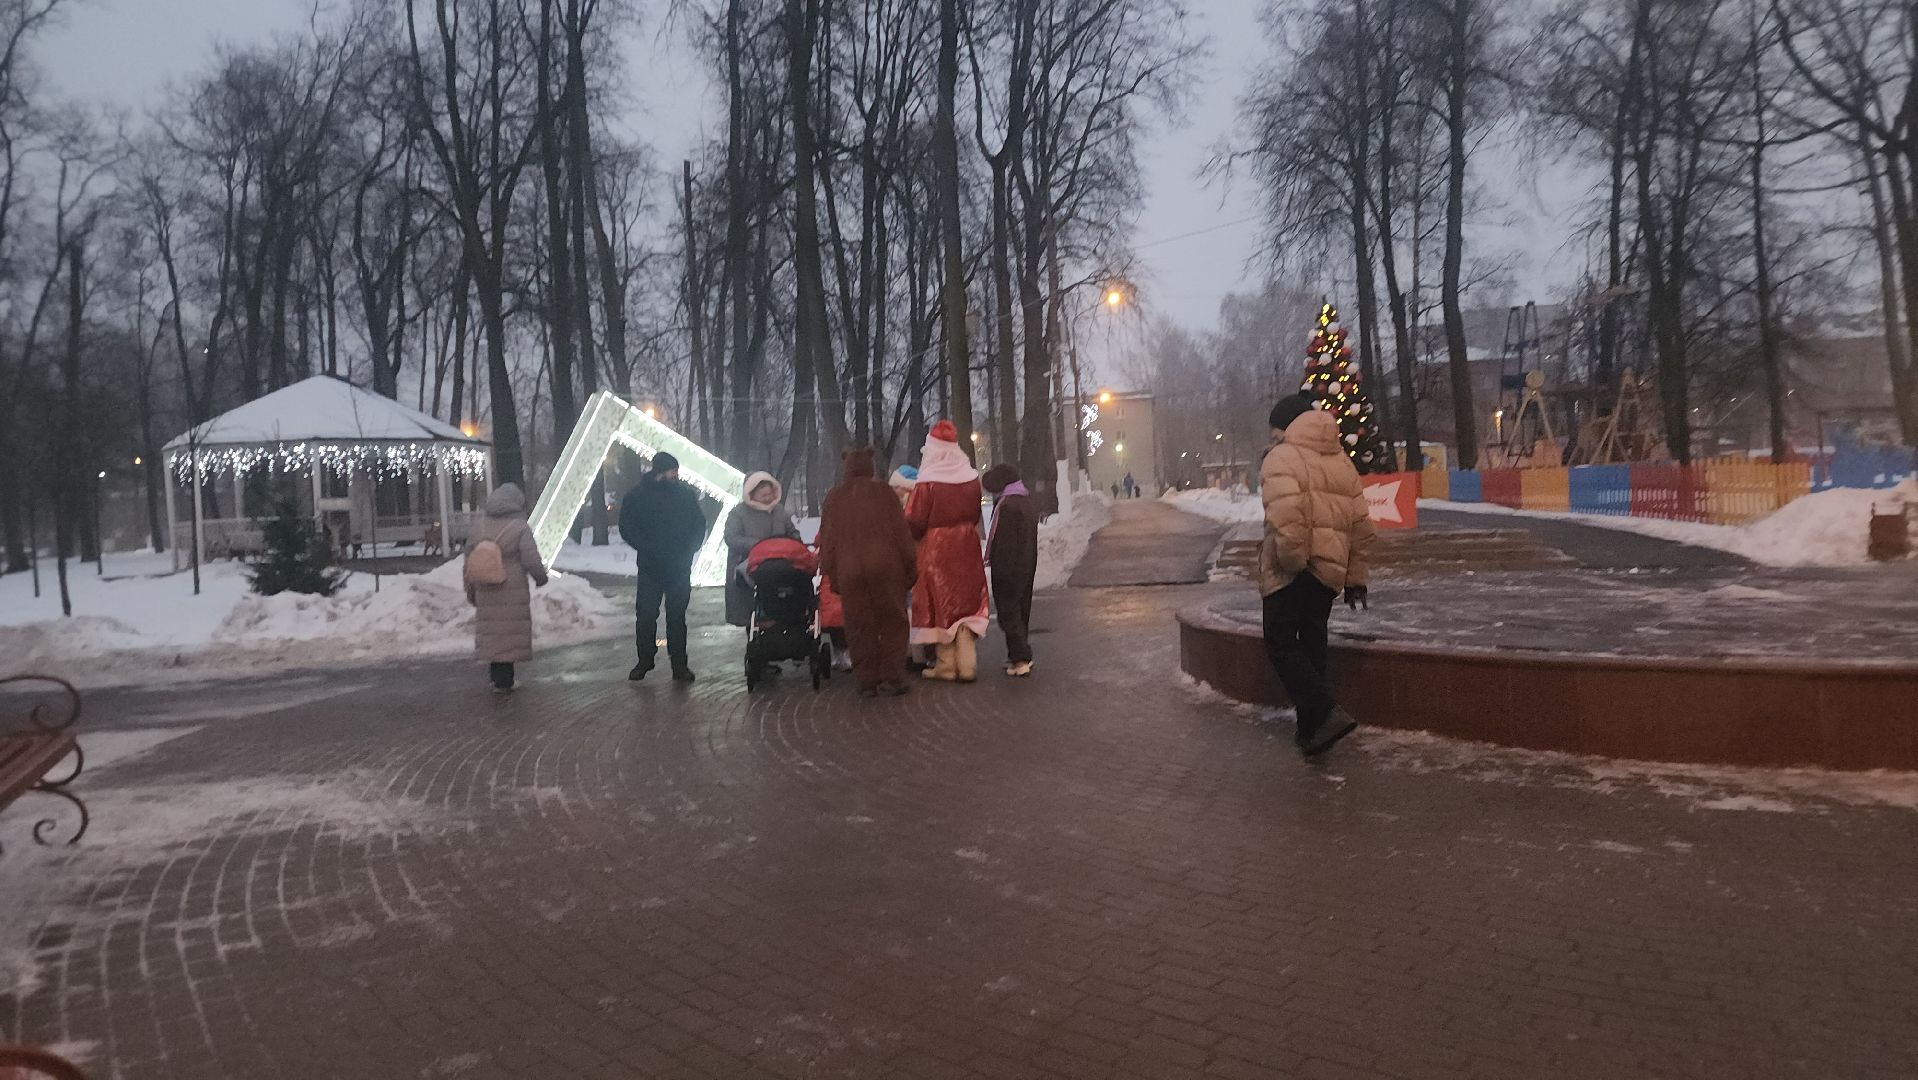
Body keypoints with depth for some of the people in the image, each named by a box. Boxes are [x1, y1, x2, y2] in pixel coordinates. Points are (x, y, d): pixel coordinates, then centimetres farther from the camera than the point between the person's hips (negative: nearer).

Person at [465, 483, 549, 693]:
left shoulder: (480, 527, 5)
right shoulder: (520, 528, -12)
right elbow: (531, 560, -12)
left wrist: (470, 589, 18)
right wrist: (541, 577, 8)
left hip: (485, 592, 5)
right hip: (513, 593, -5)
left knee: (492, 630, 16)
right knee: (510, 633, 3)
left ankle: (496, 674, 21)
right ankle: (503, 681, 4)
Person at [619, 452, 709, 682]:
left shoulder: (686, 494, 4)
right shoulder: (637, 496, -1)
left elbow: (700, 525, 8)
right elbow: (627, 529, -1)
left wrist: (688, 550, -6)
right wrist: (647, 548, -12)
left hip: (680, 568, 1)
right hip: (649, 568, -1)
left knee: (677, 616, 6)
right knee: (646, 615, 1)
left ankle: (679, 664, 12)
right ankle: (644, 661, 15)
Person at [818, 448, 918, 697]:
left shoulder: (833, 498, 8)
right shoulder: (881, 491, 0)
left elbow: (827, 540, 9)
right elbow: (900, 530, -2)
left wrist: (832, 575, 13)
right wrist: (909, 566, 3)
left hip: (849, 571, 2)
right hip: (886, 566, -2)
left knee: (859, 627, 7)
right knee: (892, 622, 6)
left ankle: (866, 681, 7)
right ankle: (893, 678, 2)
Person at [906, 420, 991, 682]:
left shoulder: (927, 484, -16)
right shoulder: (971, 479, 0)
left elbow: (914, 522, -14)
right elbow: (975, 515, 8)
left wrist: (913, 538, 7)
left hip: (935, 551, -4)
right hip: (966, 547, 4)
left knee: (940, 605, 7)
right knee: (967, 604, 11)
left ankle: (946, 665, 11)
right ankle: (967, 664, 7)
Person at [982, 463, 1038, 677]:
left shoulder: (1006, 505, -18)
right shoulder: (1027, 503, 11)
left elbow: (1002, 541, -20)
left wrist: (999, 572, -17)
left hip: (1008, 569, -9)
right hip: (1027, 569, 9)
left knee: (1008, 613, -4)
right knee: (1022, 610, 15)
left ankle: (1021, 659, -8)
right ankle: (1022, 657, 21)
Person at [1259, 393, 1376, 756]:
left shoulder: (1282, 457, -7)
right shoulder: (1342, 461, 16)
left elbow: (1285, 516, -25)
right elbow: (1361, 525, 15)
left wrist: (1292, 559, -16)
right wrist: (1355, 576, 19)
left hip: (1290, 573, -7)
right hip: (1330, 570, 7)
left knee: (1281, 644, 0)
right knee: (1312, 644, 14)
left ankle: (1326, 713, -15)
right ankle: (1310, 729, 18)